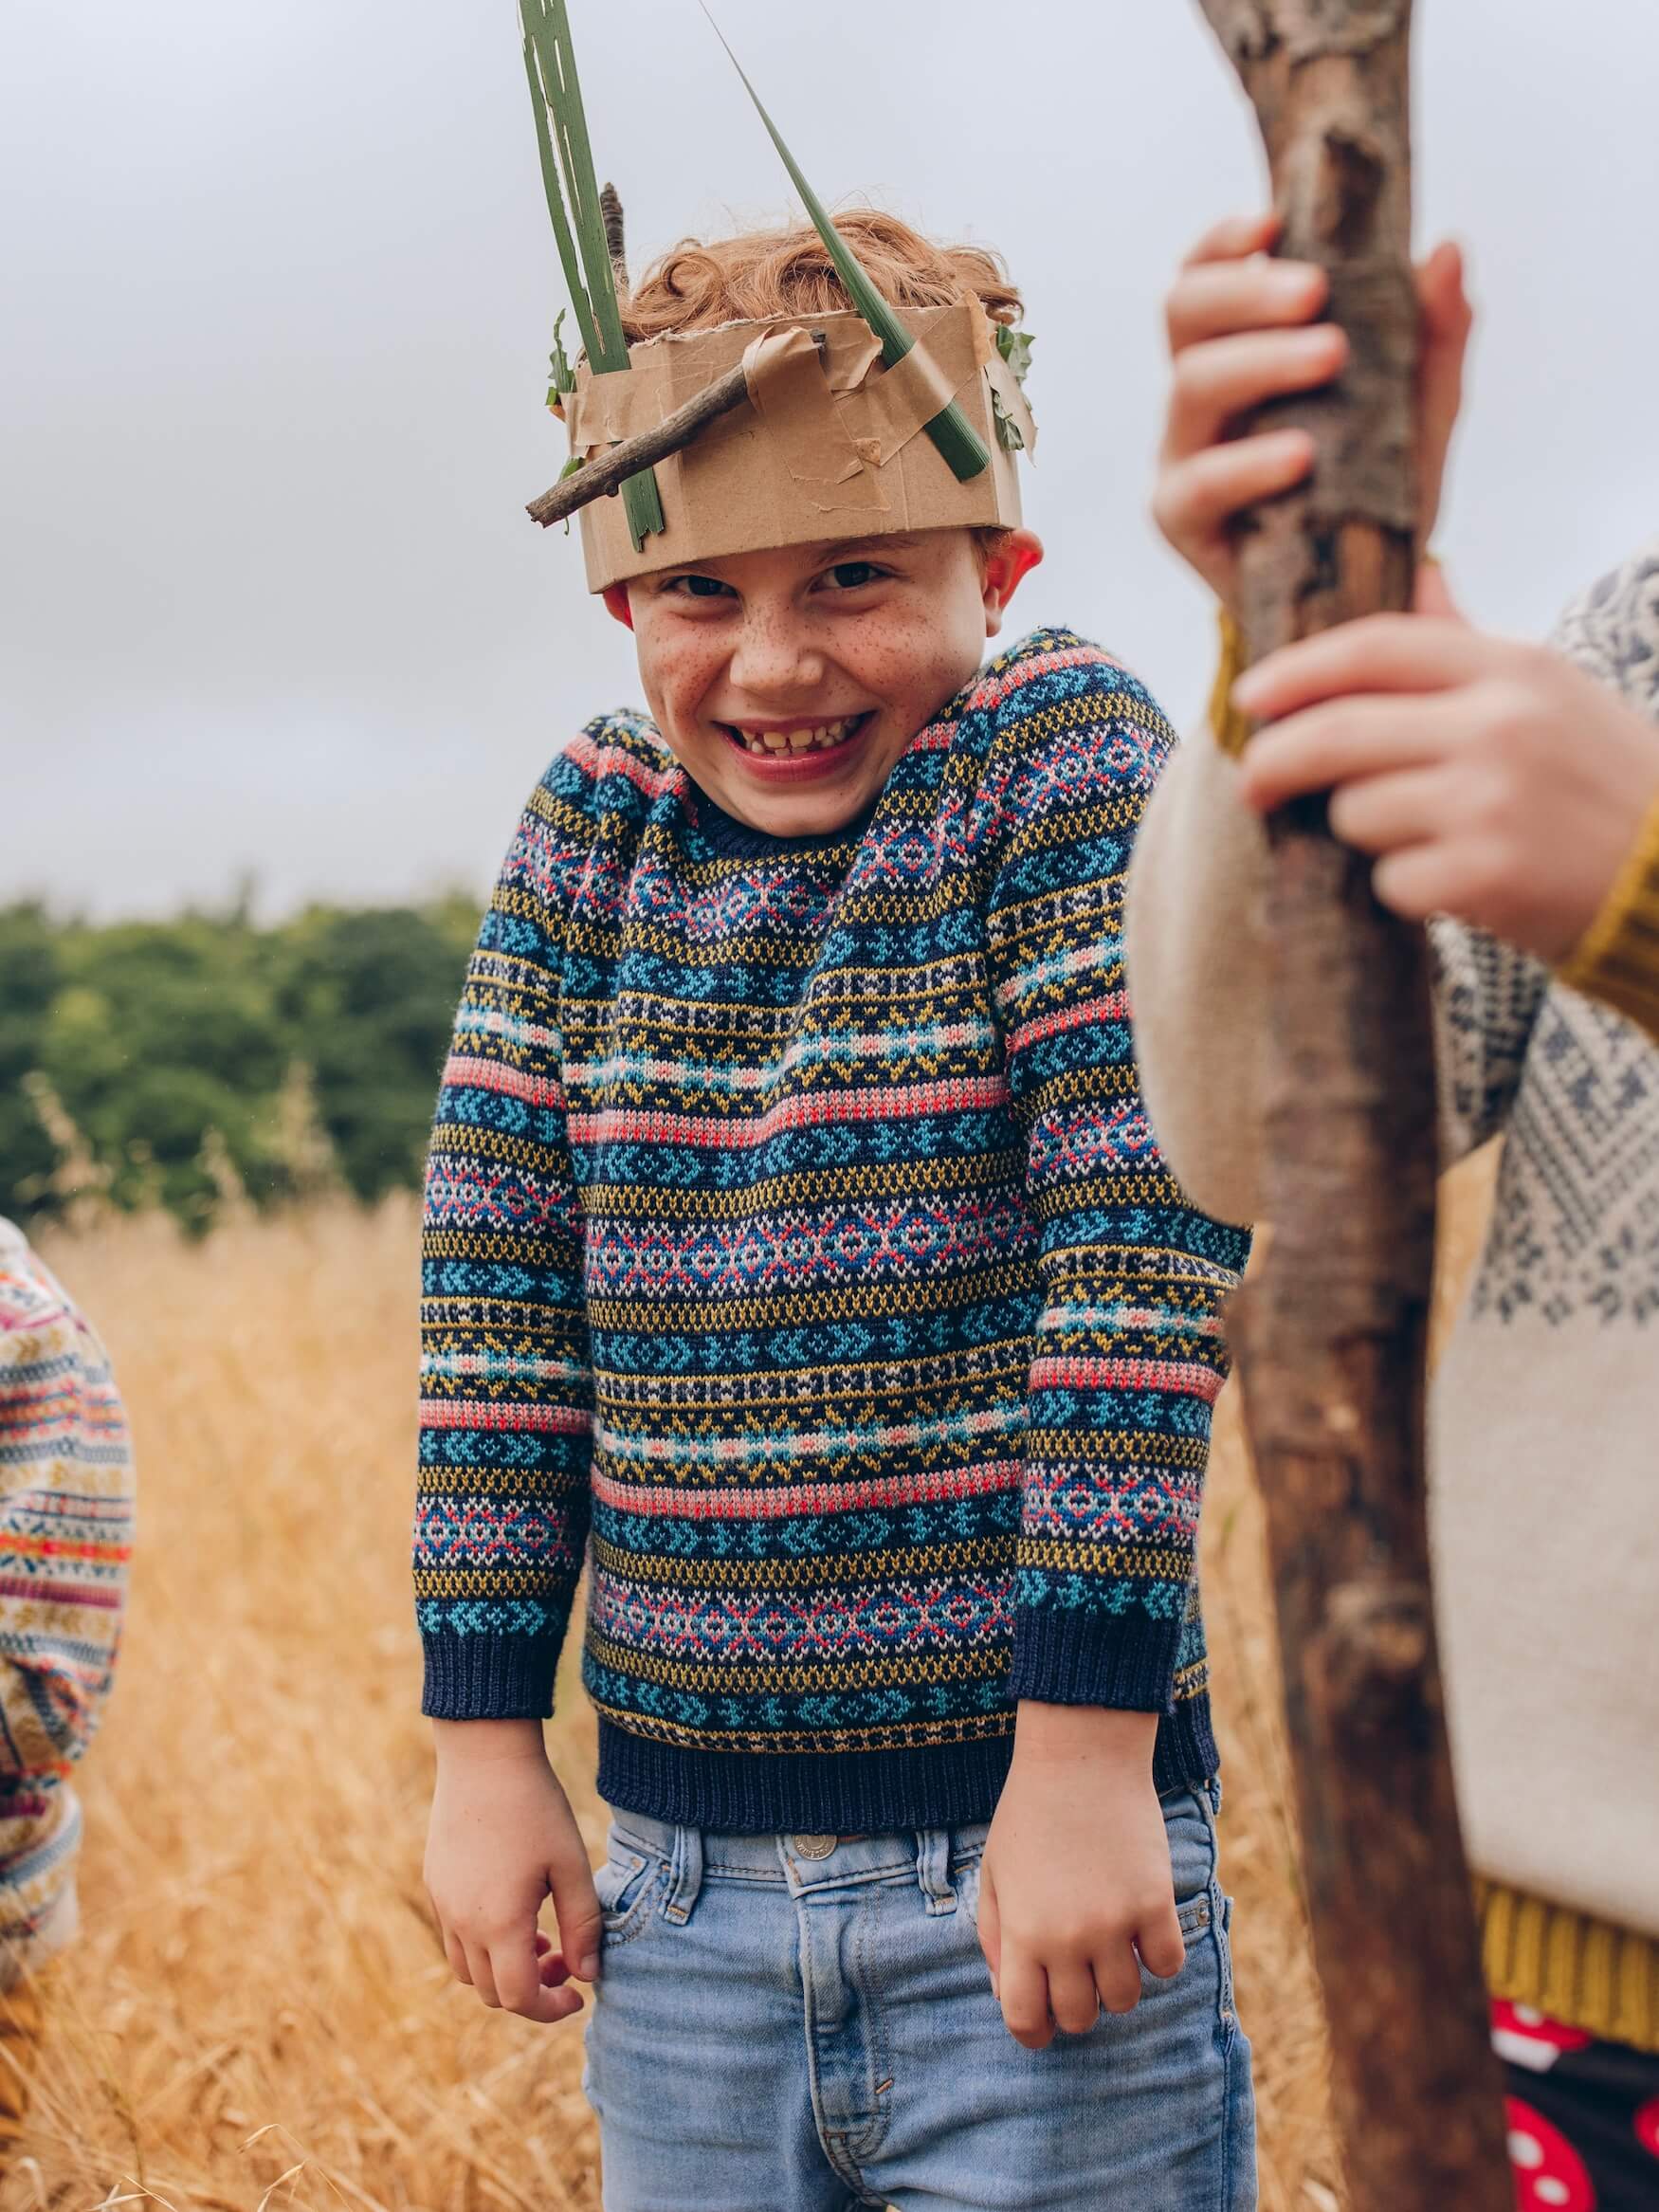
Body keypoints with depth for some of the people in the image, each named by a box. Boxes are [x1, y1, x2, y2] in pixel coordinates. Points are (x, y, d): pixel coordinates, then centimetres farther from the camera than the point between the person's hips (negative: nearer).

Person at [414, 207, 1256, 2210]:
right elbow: (498, 1272, 3)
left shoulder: (1071, 755, -7)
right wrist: (485, 1739, 1)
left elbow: (1145, 1237, -15)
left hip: (1031, 1861, -3)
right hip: (676, 1867, 4)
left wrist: (1088, 1747, -19)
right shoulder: (592, 823, 4)